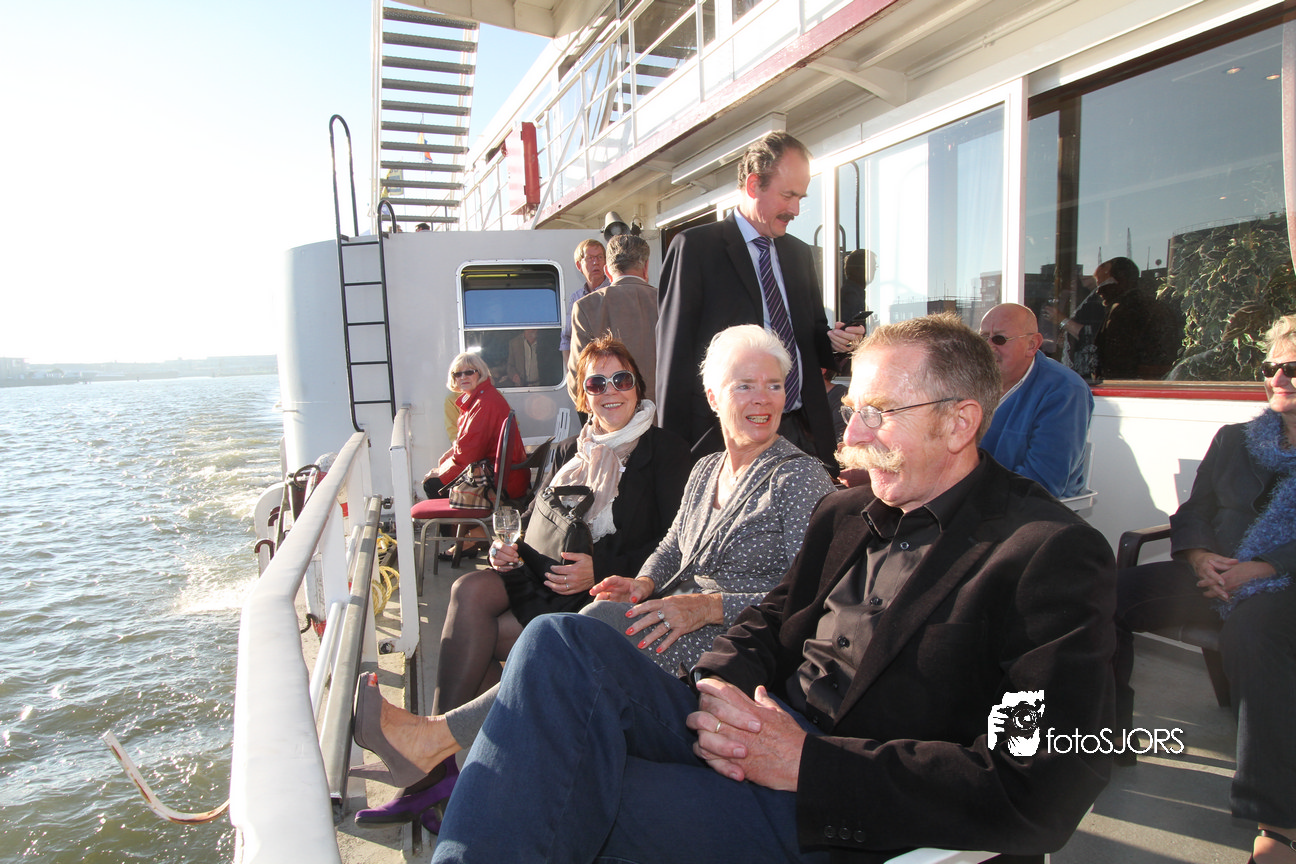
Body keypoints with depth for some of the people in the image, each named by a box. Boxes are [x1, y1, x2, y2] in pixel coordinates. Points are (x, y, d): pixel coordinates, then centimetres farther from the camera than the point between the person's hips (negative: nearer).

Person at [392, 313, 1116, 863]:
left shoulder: (1057, 556, -11)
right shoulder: (845, 513, 13)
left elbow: (1040, 796, -18)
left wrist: (810, 763, -20)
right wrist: (722, 686, -7)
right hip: (755, 731, 7)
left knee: (560, 801, -24)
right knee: (563, 640, -17)